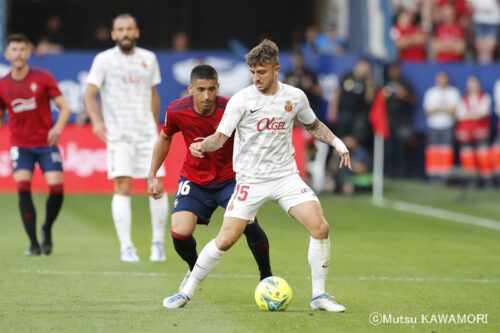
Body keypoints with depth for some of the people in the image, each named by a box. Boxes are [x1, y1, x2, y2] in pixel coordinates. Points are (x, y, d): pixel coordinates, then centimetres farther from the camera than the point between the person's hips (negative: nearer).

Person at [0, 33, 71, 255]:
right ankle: (34, 243, -9)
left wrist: (58, 127, -21)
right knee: (23, 188, -17)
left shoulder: (43, 78, -4)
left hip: (46, 143, -1)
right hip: (20, 145, 1)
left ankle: (47, 229, 17)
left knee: (56, 188, -13)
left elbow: (64, 107, -3)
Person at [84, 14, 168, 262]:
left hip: (147, 132, 3)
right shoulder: (104, 60, -2)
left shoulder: (149, 59, 10)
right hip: (118, 134, -3)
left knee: (156, 185, -2)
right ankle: (126, 246, -9)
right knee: (123, 186, -11)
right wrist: (96, 121, -21)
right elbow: (90, 94, -5)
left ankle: (158, 242, 11)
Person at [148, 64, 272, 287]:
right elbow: (165, 138, 6)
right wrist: (152, 176, 7)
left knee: (248, 224, -22)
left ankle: (266, 277, 3)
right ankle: (194, 271, 19)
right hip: (194, 180, 1)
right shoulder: (176, 111, -16)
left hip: (230, 177, -1)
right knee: (180, 233, -15)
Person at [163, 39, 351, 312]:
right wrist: (202, 146, -32)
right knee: (226, 240, -8)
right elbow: (220, 137, -12)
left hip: (286, 176, 3)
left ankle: (319, 296, 0)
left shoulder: (295, 97, 2)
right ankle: (187, 292, 9)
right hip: (250, 179, -2)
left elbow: (313, 125, 22)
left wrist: (337, 143, 12)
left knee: (320, 228, -14)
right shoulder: (241, 100, -8)